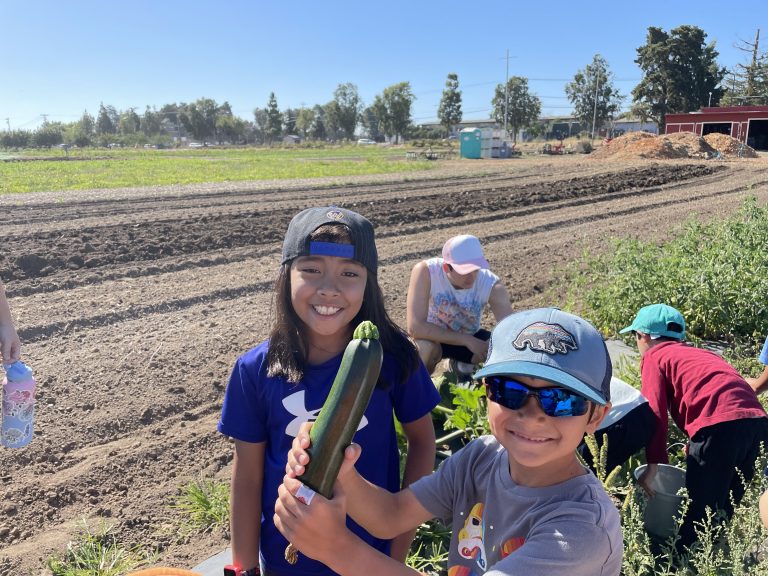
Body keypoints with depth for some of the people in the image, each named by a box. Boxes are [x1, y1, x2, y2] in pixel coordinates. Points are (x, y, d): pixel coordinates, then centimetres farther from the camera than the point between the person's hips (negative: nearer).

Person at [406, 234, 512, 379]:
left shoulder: (492, 285, -26)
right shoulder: (425, 272, -33)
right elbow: (415, 327, -38)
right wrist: (468, 341, -34)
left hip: (470, 337, 4)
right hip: (434, 337, -3)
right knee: (425, 348, -37)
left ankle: (462, 365, 14)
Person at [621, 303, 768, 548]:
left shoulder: (653, 357, 9)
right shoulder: (700, 353, 31)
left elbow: (656, 415, 0)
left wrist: (652, 468, 1)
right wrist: (695, 444, 36)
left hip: (720, 425, -8)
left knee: (697, 508, 3)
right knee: (727, 505, 22)